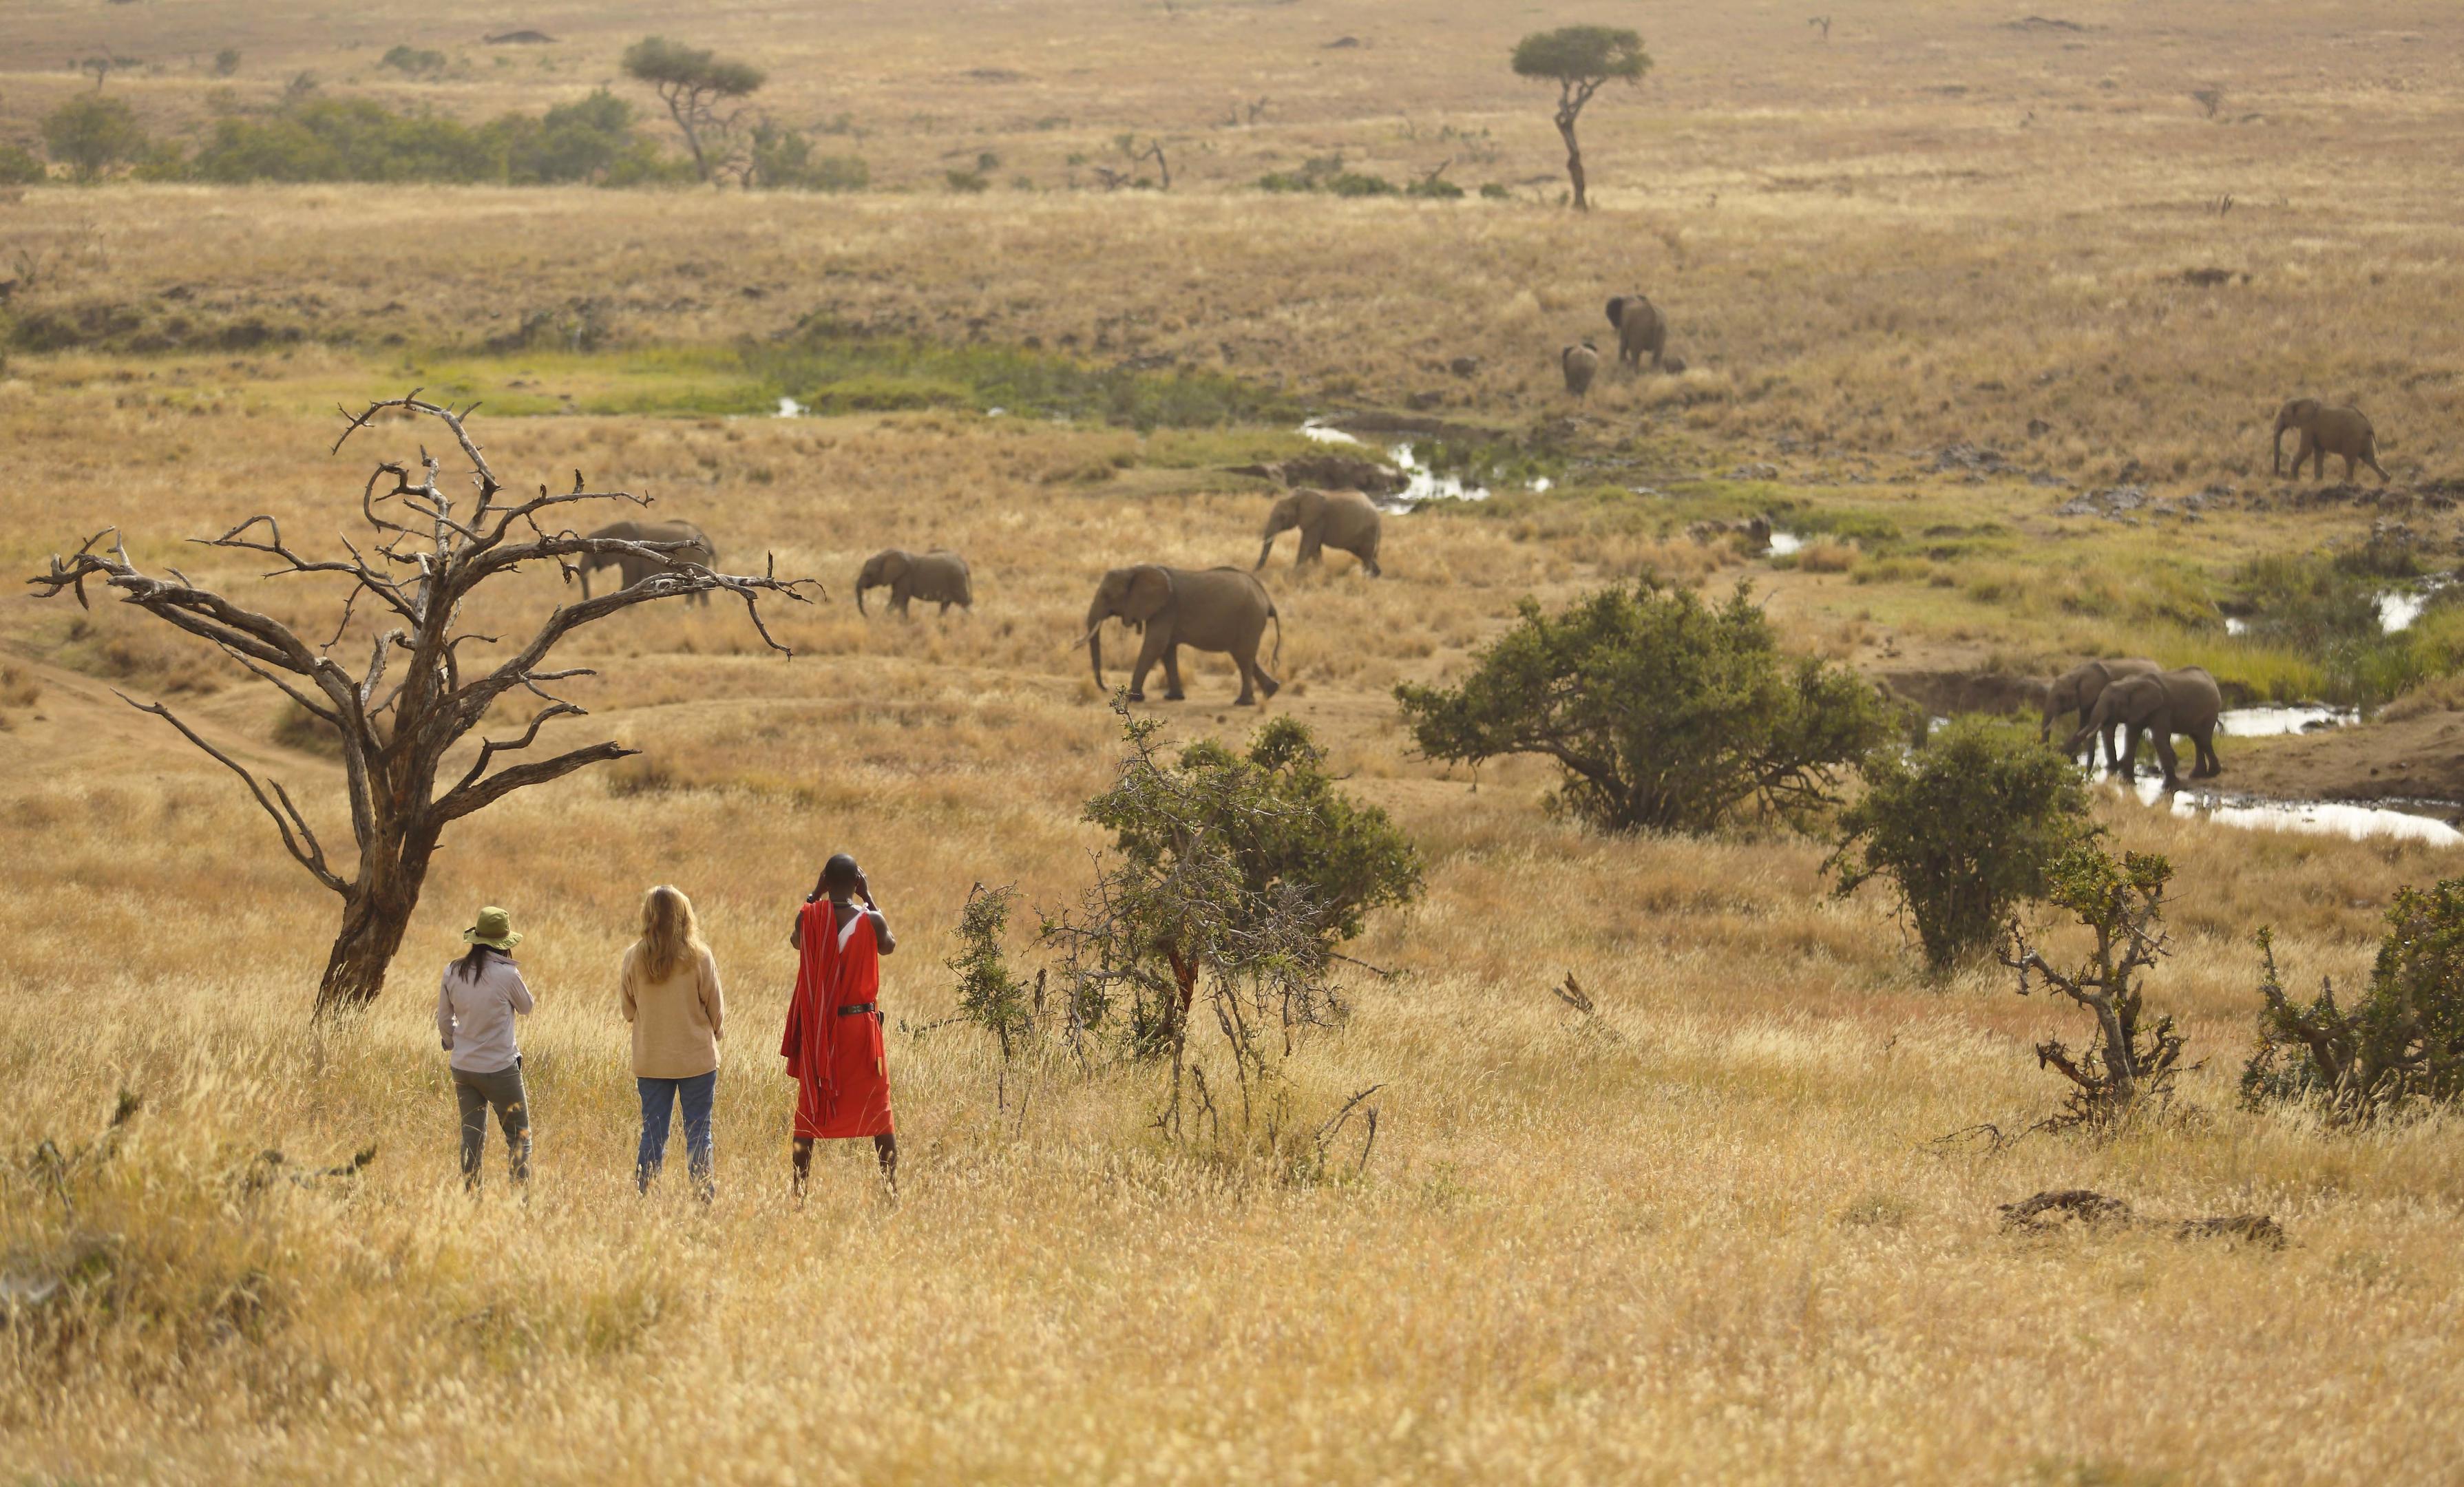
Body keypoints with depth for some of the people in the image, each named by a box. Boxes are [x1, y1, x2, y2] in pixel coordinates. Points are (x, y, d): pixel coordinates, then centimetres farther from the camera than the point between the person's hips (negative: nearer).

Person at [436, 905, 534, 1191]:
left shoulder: (453, 972, -2)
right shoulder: (507, 974, -16)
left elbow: (444, 1020, 7)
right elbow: (526, 1008, 3)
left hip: (463, 1068, 4)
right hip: (500, 1068, -4)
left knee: (471, 1136, 12)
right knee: (518, 1135, 7)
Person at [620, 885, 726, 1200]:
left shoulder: (634, 958, -5)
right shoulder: (699, 957, -10)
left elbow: (628, 1010, 6)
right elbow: (716, 1008, -1)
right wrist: (715, 1035, 19)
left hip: (651, 1061, 2)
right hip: (697, 1058, -2)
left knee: (653, 1134, 10)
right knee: (698, 1133, 4)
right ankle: (703, 1198, 2)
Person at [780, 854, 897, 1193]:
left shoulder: (809, 917, -6)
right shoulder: (870, 921, -10)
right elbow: (888, 946, 12)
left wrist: (815, 894, 16)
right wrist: (868, 897, 13)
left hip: (817, 1029, 1)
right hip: (860, 1024, -1)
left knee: (809, 1109, 8)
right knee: (878, 1111, 5)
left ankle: (799, 1189, 7)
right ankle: (891, 1186, 2)